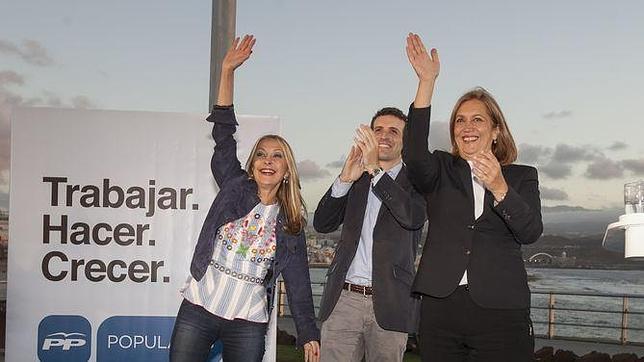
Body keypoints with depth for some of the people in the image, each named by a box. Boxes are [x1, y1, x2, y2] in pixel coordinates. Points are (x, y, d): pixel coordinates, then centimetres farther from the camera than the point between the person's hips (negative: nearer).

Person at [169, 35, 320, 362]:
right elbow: (223, 133, -1)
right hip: (197, 311, 0)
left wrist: (308, 335, 1)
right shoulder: (234, 186, 5)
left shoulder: (291, 224, 6)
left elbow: (298, 283, 6)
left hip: (248, 326, 1)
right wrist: (227, 71, -7)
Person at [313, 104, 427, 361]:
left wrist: (375, 169, -21)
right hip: (343, 300, 2)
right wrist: (345, 179, -11)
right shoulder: (356, 179, 14)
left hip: (389, 304, -2)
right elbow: (322, 224, 4)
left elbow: (414, 217, -17)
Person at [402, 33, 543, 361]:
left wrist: (499, 188, -22)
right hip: (441, 308, 1)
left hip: (500, 313, -1)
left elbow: (530, 233, -5)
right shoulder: (441, 171, 11)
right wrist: (427, 81, -17)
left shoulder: (522, 176, 11)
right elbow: (414, 155, -13)